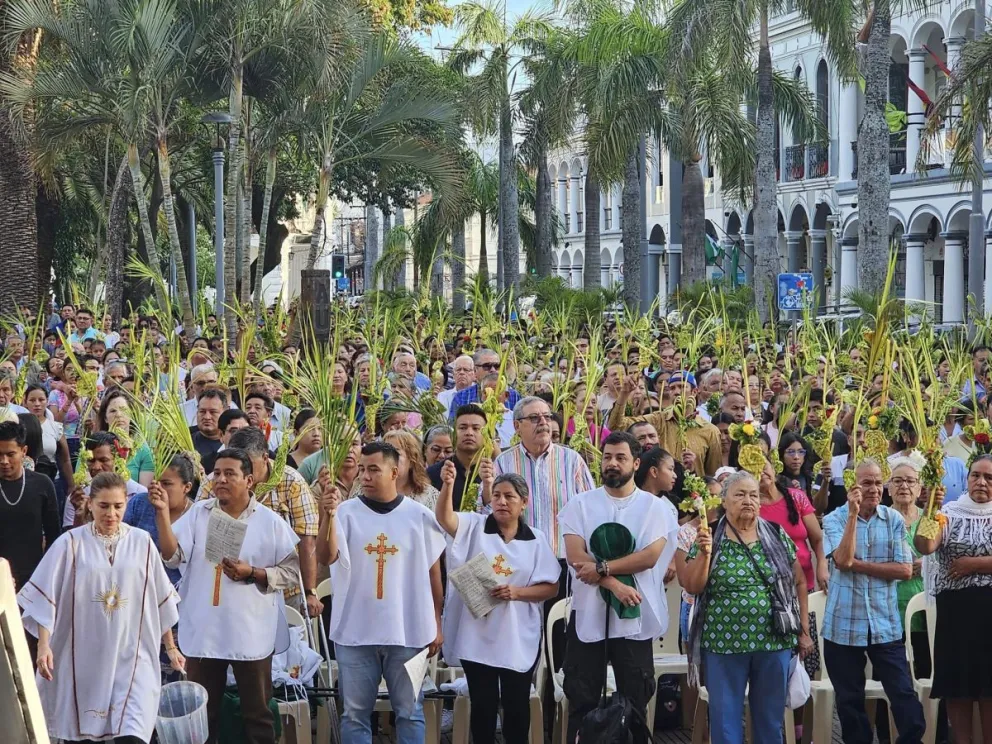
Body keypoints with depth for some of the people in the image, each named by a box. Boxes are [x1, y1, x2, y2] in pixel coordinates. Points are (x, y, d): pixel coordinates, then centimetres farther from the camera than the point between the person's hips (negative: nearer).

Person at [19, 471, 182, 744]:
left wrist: (170, 647, 14)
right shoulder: (70, 543, -3)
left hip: (131, 657, 0)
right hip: (82, 657, 0)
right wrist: (43, 645, -13)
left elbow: (161, 598, 9)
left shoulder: (141, 542, 2)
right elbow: (45, 597, -4)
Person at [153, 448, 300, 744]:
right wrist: (163, 512, -22)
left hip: (251, 635, -2)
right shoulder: (198, 513, 1)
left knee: (257, 713, 9)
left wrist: (252, 573, -16)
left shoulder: (270, 522, -3)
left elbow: (292, 570, -3)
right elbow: (173, 556, -11)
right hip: (203, 633, 2)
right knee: (202, 713, 13)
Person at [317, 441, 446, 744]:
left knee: (409, 711, 9)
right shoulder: (346, 512, -2)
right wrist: (329, 516, -32)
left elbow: (433, 571, 8)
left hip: (408, 632, 0)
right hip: (355, 632, 0)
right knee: (355, 712, 8)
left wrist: (436, 624, 8)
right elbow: (326, 557, -17)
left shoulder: (420, 516, 0)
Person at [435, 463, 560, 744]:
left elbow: (551, 587, 1)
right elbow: (445, 518, -20)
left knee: (516, 704, 9)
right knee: (482, 703, 7)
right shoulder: (474, 526, 0)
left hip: (518, 639, 0)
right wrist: (448, 485, -39)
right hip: (477, 636, 0)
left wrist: (517, 592, -16)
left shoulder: (536, 540, 2)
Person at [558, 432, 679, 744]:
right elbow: (575, 556, -8)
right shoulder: (580, 504, 3)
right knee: (582, 699, 5)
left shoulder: (653, 506, 2)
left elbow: (651, 555, -12)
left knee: (634, 700, 7)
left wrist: (602, 568, -17)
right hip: (588, 612, 0)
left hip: (634, 615, 0)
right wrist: (614, 584, -18)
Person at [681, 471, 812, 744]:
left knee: (771, 717, 11)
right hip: (724, 644, -1)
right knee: (725, 718, 5)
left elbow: (799, 583, 9)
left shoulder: (777, 536, 4)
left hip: (773, 642, 1)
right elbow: (691, 587, -4)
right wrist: (704, 553, -19)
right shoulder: (709, 538, 0)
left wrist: (804, 631, 6)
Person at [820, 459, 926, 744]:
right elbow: (842, 560, -18)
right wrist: (853, 513, -19)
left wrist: (859, 565, -13)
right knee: (849, 699, 9)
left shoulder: (894, 520, 3)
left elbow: (905, 570, -6)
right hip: (843, 624, 0)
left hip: (885, 624, 0)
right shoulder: (835, 519, -1)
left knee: (904, 695, -3)